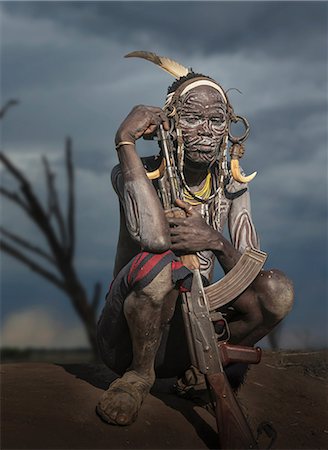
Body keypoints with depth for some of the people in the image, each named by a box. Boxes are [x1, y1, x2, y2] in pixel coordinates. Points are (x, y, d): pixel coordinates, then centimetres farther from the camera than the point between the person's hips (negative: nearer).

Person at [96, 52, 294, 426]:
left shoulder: (231, 188, 3)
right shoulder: (139, 175, -10)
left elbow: (251, 277, -3)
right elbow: (155, 237, -33)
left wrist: (216, 242, -26)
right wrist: (125, 141, -27)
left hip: (186, 340, 4)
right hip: (128, 336, -4)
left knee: (278, 290, -19)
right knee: (158, 262, -34)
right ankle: (140, 374, -9)